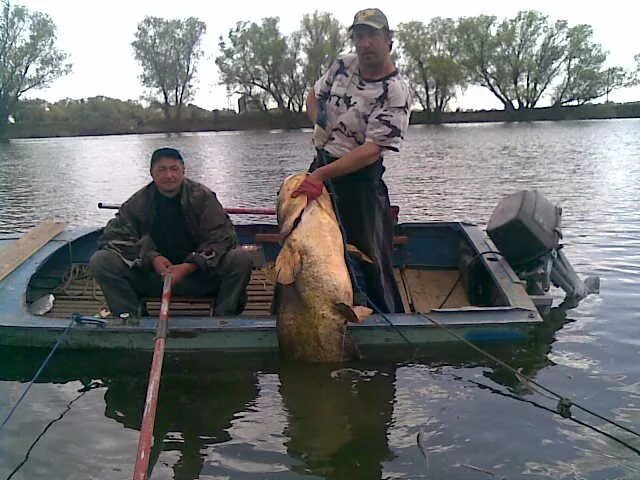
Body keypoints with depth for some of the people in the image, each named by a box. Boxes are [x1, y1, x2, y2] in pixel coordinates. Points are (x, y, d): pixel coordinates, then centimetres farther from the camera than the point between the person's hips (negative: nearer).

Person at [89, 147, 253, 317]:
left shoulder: (202, 197, -3)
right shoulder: (139, 201, 2)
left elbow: (222, 237, -10)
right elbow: (113, 236, -4)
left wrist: (189, 266, -22)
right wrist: (151, 257, -19)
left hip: (199, 275, -1)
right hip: (152, 276, 1)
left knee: (242, 259, -26)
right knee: (100, 261, -17)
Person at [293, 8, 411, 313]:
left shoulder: (396, 91, -17)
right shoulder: (343, 65, 2)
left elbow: (372, 150, -24)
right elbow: (314, 96, 22)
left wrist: (320, 175, -29)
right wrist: (320, 125, 1)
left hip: (360, 177, -6)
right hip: (322, 165, 7)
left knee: (371, 256, -4)